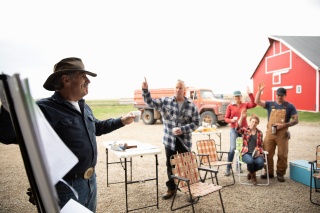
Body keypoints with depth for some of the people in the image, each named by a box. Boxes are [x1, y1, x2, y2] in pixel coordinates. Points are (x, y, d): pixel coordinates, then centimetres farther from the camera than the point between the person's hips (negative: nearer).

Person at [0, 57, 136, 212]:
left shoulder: (84, 107, 7)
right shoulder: (45, 109, -22)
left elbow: (96, 127, 23)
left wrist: (121, 121, 19)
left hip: (91, 180, 8)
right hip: (67, 186, -8)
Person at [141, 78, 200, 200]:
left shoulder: (191, 106, -2)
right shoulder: (165, 101, 0)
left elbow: (196, 123, -3)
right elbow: (150, 102, -5)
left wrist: (182, 129, -17)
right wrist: (145, 90, -22)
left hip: (185, 141, -1)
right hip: (169, 140, 1)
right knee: (170, 166, 13)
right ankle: (171, 189, 30)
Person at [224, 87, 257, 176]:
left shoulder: (245, 104, 4)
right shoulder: (230, 106, 0)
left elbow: (253, 104, -17)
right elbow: (226, 118, 1)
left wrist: (250, 94, -22)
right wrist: (232, 120, -19)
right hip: (234, 129, -2)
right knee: (232, 148, -12)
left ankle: (238, 166, 25)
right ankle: (228, 168, -2)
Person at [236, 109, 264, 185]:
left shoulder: (259, 133, 14)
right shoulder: (245, 130, 7)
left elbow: (261, 145, 15)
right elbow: (238, 128, -17)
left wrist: (258, 151, -6)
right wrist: (242, 117, -25)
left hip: (256, 153, 2)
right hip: (246, 153, -2)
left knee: (260, 163, -30)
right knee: (250, 161, -35)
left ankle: (251, 172, 7)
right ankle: (253, 176, 2)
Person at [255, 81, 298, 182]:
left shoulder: (290, 106, 2)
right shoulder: (270, 104, 7)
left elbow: (295, 120, 0)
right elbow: (257, 101, -2)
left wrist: (284, 125, -15)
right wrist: (259, 90, -16)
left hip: (282, 134, -2)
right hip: (270, 133, 2)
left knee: (282, 155, 4)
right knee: (267, 153, 5)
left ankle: (280, 173, 19)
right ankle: (269, 172, 19)